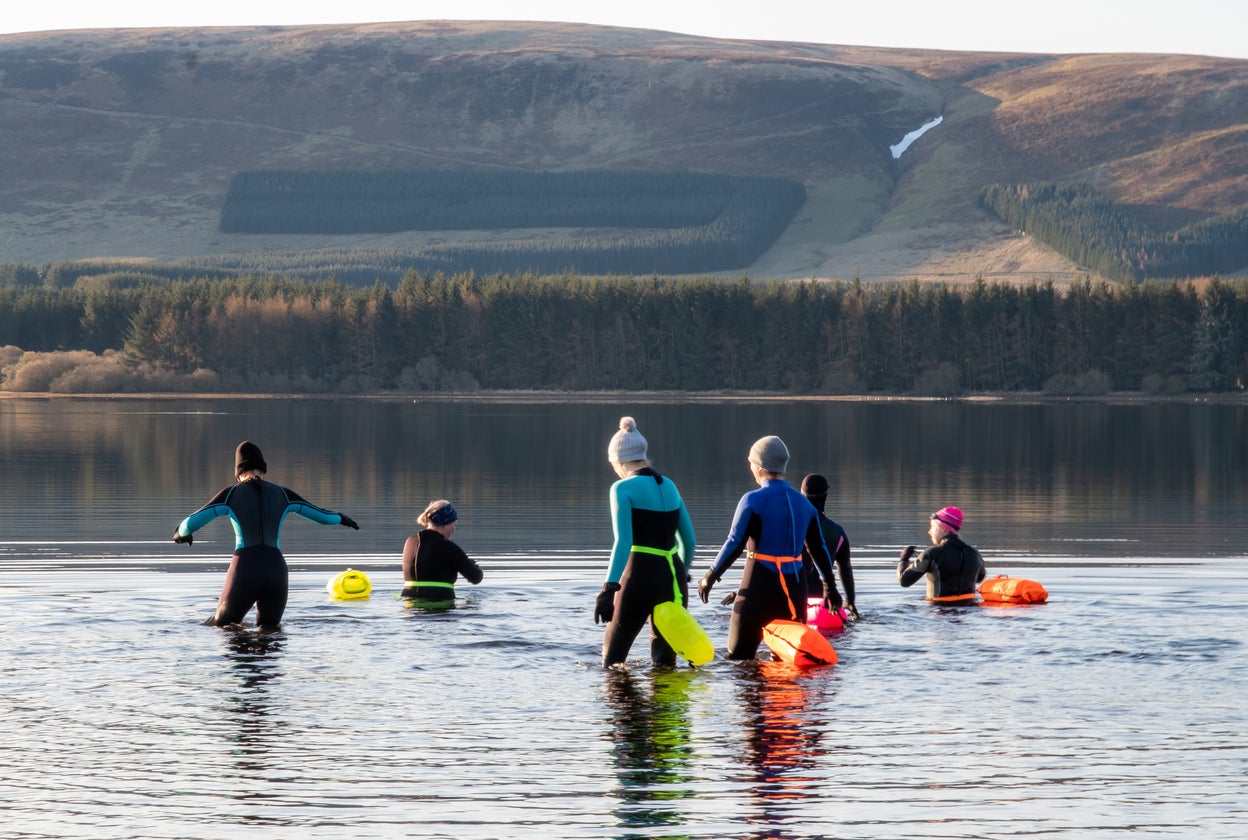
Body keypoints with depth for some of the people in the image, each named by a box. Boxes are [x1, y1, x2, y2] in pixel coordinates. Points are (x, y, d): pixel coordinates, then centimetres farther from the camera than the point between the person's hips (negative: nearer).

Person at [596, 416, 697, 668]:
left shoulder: (623, 488, -7)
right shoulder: (668, 485, 13)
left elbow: (623, 542, -17)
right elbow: (688, 539, 16)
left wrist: (610, 588, -20)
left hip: (641, 577, -6)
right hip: (673, 577, 6)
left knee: (613, 657, 6)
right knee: (664, 659, 12)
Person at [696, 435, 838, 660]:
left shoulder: (754, 500, -9)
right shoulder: (803, 503, 10)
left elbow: (735, 544, -12)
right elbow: (819, 549, 13)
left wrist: (710, 577, -3)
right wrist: (830, 587, 24)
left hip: (760, 586, -6)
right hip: (795, 587, 6)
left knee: (739, 656, 1)